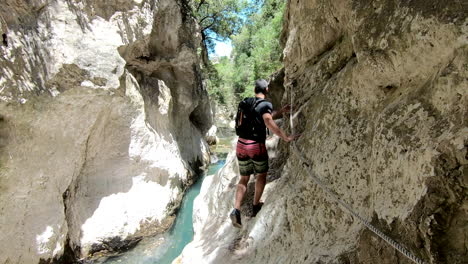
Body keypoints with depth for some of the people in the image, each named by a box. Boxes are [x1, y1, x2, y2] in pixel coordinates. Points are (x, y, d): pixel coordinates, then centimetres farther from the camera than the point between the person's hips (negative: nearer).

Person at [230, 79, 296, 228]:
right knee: (262, 175, 20)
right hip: (256, 146, -6)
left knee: (244, 179, 15)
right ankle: (255, 206, 25)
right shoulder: (266, 104, -9)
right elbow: (268, 122, -28)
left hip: (241, 145, 6)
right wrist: (285, 138, -29)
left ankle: (236, 210, 0)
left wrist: (280, 112, 30)